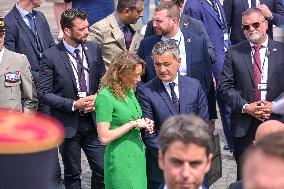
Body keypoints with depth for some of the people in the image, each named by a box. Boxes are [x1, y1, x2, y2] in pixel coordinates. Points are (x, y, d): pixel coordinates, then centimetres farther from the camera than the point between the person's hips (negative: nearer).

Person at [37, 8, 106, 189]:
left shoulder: (94, 49, 2)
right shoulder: (50, 56, -11)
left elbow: (103, 80, 13)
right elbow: (44, 93, -11)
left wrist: (97, 98, -7)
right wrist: (74, 105, -18)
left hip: (93, 121, 3)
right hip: (68, 125, -3)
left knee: (103, 170, 3)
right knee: (72, 174, 11)